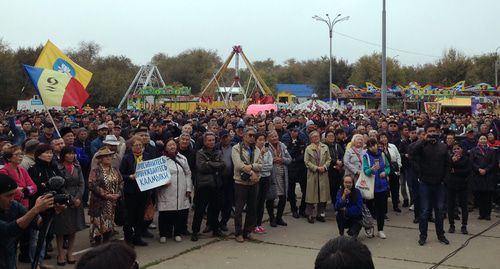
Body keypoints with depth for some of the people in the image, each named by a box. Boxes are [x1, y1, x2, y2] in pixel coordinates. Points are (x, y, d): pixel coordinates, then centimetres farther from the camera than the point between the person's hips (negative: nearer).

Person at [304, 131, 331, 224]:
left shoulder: (325, 147, 10)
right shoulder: (308, 148, 0)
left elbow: (329, 159, 9)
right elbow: (306, 161, -5)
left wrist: (324, 167, -8)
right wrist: (316, 168, -12)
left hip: (323, 174, 3)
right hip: (312, 174, -3)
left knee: (323, 193, 5)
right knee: (312, 194, -1)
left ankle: (320, 214, 14)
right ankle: (310, 215, 5)